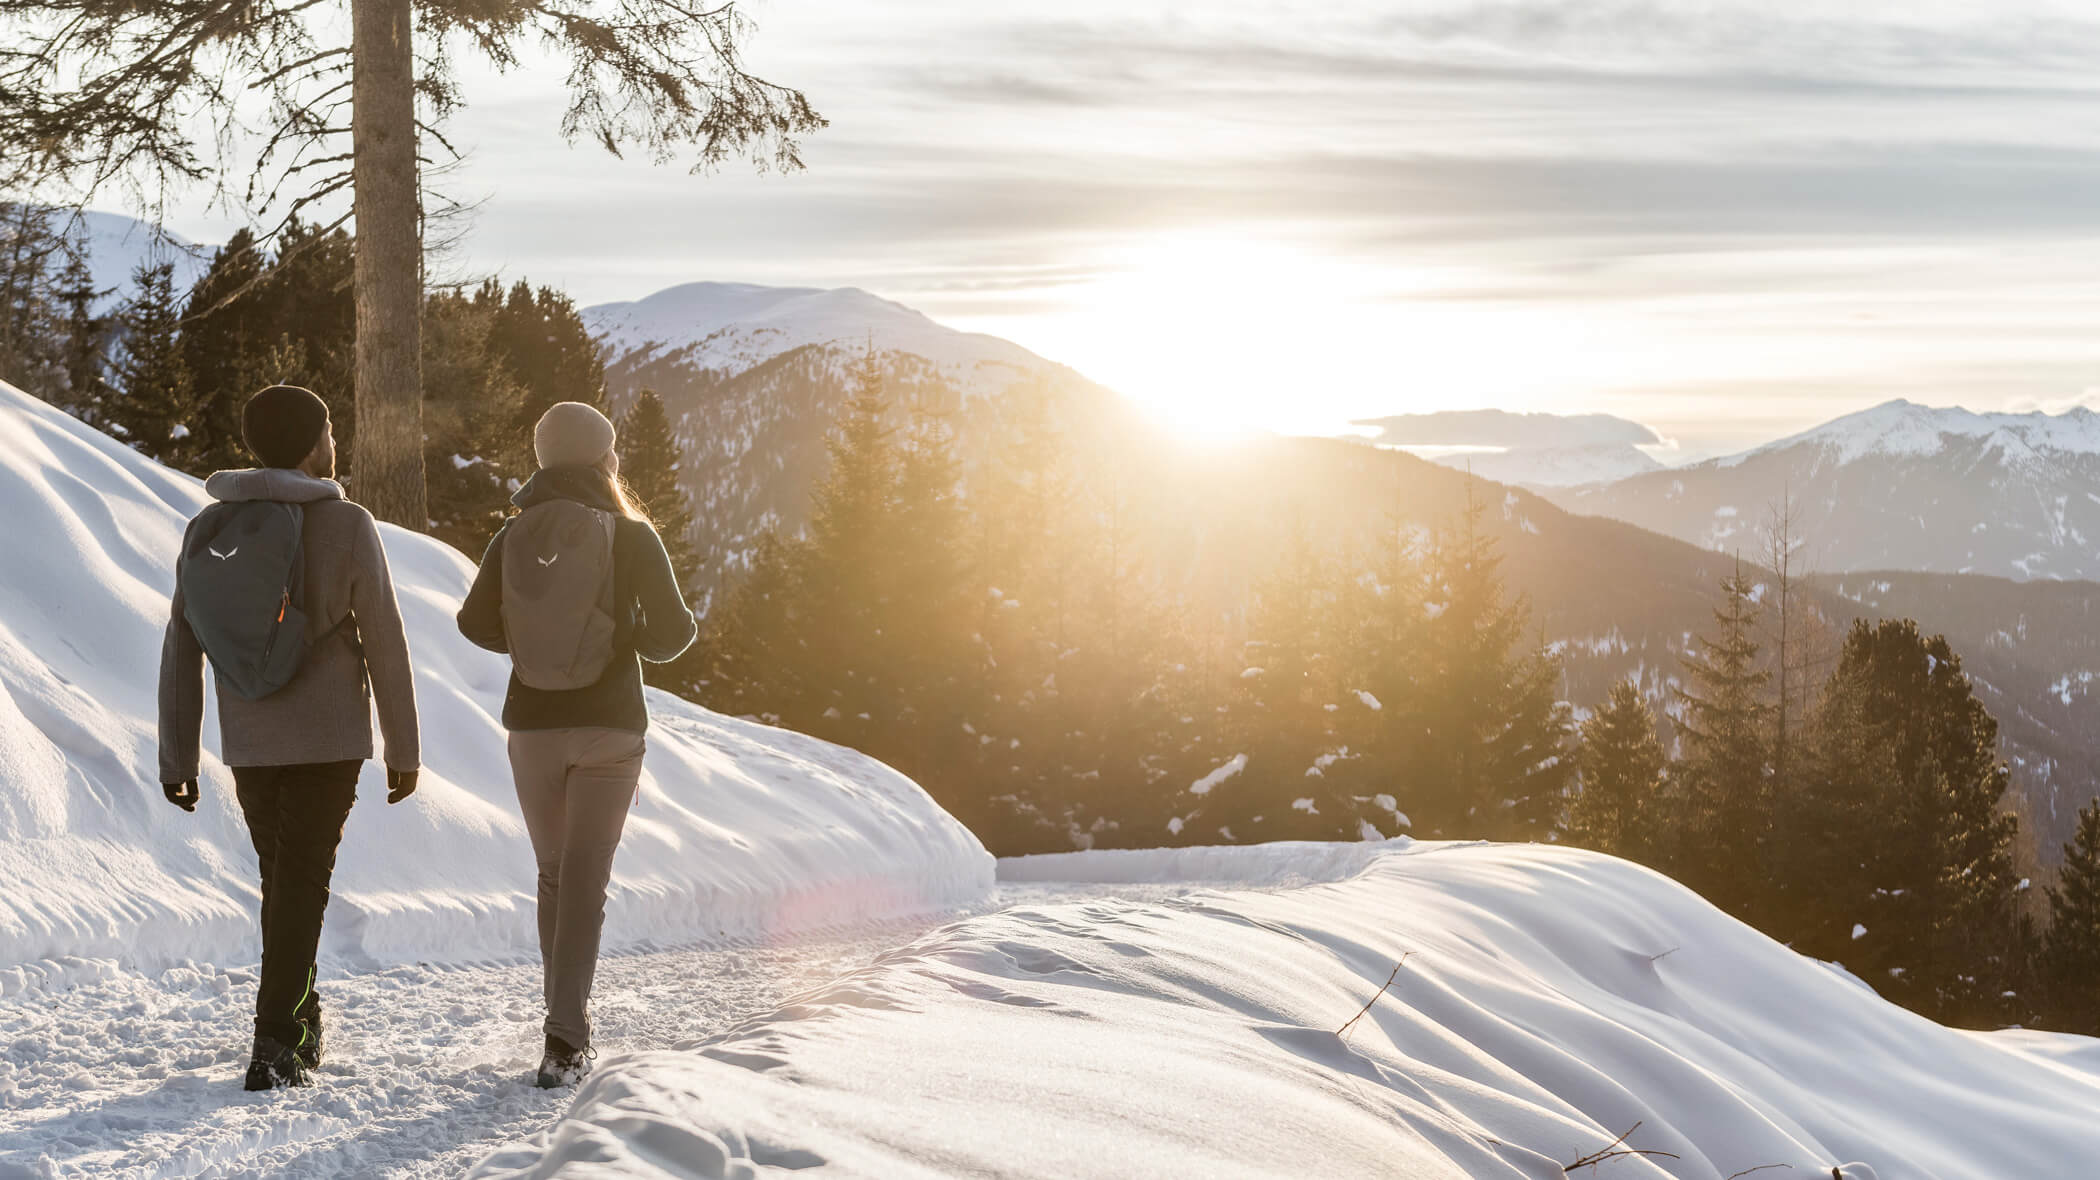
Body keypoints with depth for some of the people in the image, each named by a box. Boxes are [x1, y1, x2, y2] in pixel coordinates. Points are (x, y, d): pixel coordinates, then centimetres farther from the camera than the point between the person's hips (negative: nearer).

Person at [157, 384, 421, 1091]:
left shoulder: (207, 530, 2)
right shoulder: (346, 527, -9)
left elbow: (180, 653, 3)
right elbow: (385, 643, -7)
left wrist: (176, 758, 9)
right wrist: (404, 748, 1)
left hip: (247, 743, 4)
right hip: (330, 740, -4)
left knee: (282, 879, 19)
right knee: (301, 883, -1)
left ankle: (303, 1024, 29)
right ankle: (276, 1044, -10)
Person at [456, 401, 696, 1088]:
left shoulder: (516, 536, 2)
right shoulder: (630, 535, -6)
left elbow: (477, 623, 3)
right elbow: (673, 632, -10)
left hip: (532, 724, 3)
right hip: (610, 727, -3)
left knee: (554, 875, 18)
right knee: (584, 882, -4)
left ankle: (568, 1022, 23)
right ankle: (565, 1040, -15)